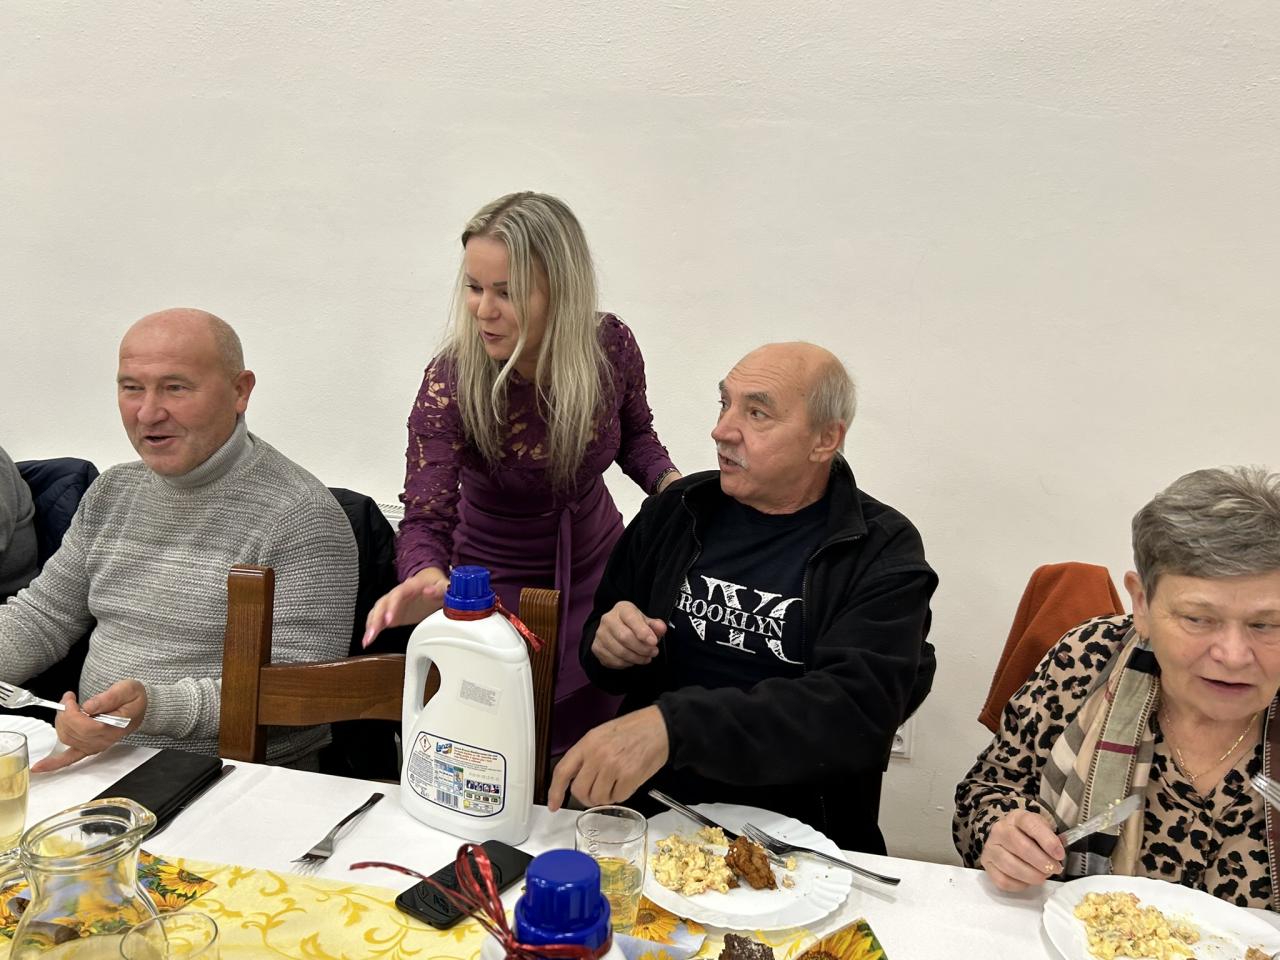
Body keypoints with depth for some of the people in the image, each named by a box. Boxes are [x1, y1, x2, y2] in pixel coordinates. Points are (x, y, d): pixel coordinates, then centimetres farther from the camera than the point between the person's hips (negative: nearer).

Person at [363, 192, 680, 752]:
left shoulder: (610, 345, -17)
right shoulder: (450, 383, -26)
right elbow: (426, 519, -30)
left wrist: (671, 485, -16)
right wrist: (427, 578, -52)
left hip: (598, 567, 3)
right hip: (499, 588, -3)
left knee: (603, 734, 16)